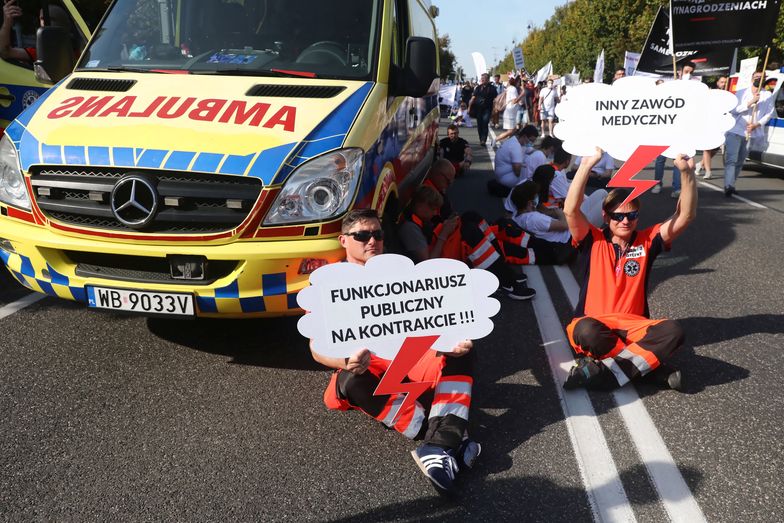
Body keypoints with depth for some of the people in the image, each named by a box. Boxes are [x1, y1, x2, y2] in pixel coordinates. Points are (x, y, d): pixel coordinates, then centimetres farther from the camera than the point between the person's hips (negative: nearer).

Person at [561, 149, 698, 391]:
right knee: (587, 331, -40)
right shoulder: (593, 241, 0)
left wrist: (687, 172, -17)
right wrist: (586, 165, -26)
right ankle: (652, 366, -24)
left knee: (673, 331, -30)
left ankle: (603, 370, -32)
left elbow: (686, 216, -3)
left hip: (632, 325, 3)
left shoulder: (647, 241, 7)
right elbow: (570, 210, -18)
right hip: (594, 324, -2)